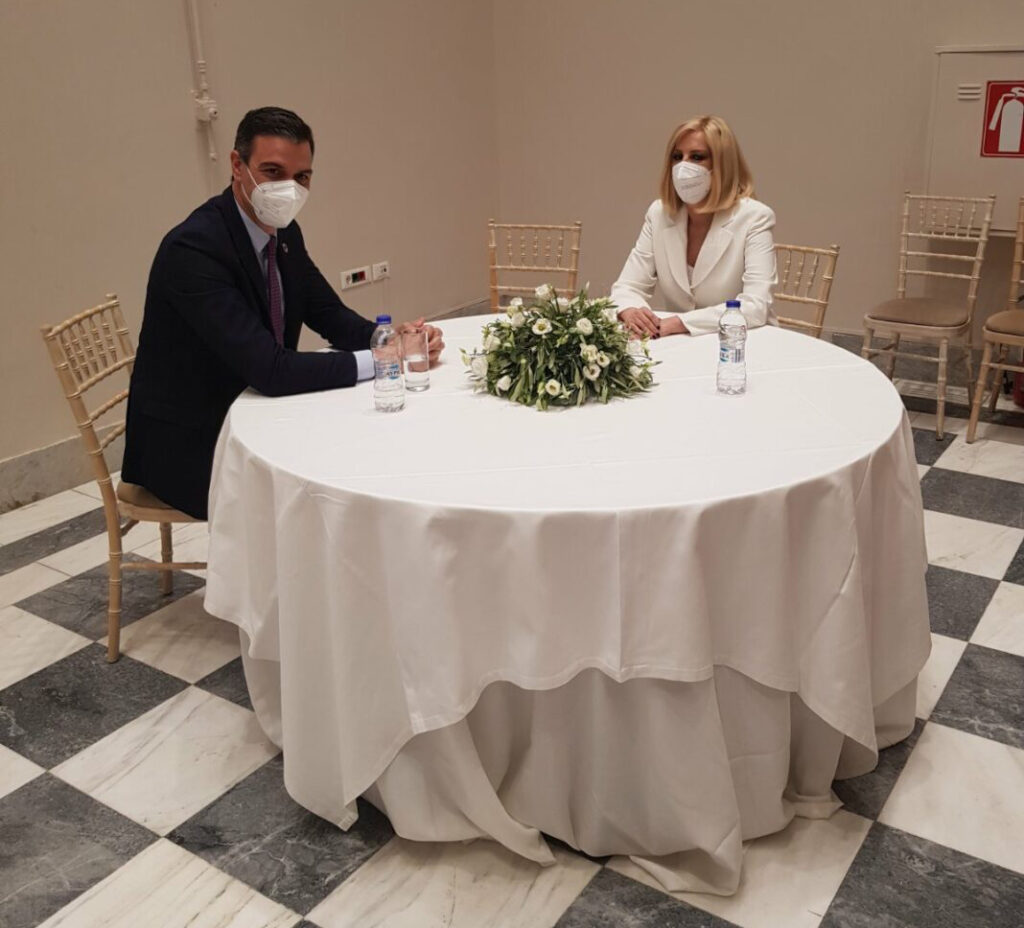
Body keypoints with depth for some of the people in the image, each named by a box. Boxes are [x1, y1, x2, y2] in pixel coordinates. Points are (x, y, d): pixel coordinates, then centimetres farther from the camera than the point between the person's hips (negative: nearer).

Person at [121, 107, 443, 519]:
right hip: (189, 448, -8)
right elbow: (270, 370, -32)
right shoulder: (192, 248, -26)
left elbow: (331, 316, 7)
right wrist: (377, 359, -27)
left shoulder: (284, 234, 1)